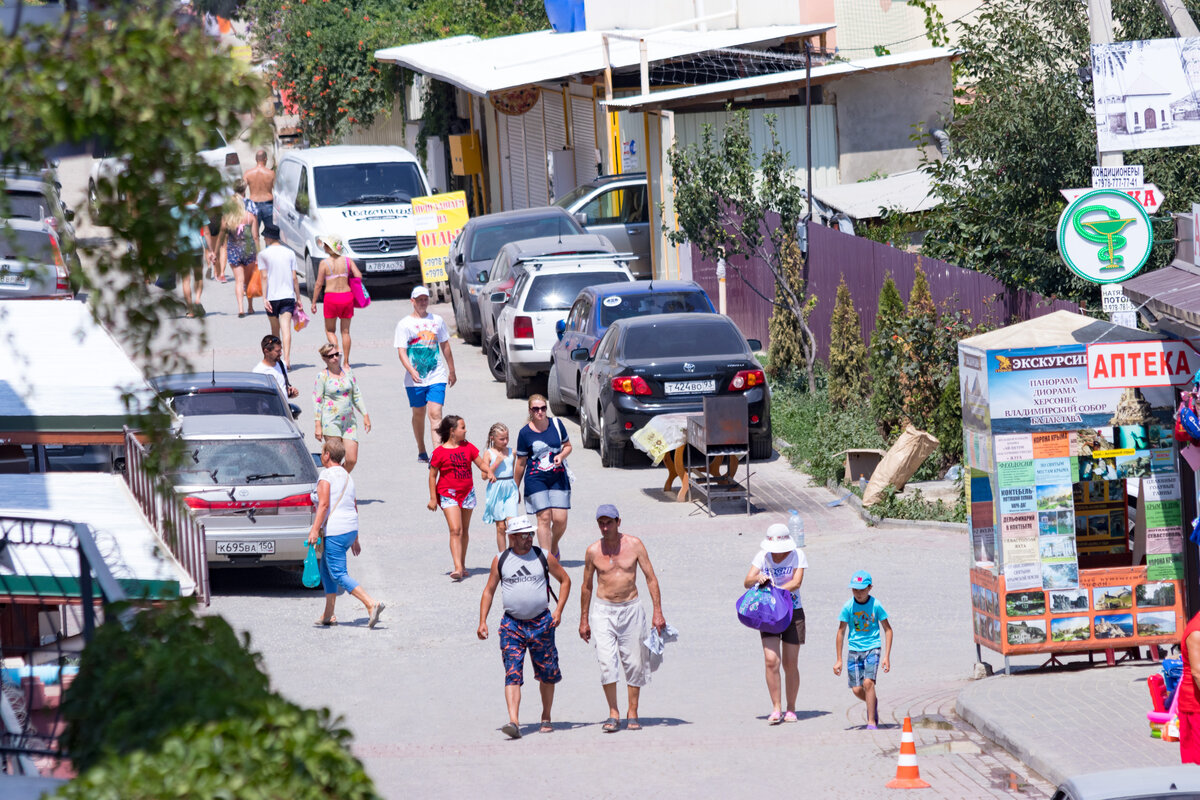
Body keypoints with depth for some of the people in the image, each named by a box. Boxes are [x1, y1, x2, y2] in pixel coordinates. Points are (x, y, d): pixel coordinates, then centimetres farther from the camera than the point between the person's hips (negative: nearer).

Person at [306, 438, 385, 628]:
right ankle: (328, 615, 18)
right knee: (326, 568, 20)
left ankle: (372, 604, -22)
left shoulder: (326, 475, -9)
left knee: (339, 575, -8)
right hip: (351, 528, 9)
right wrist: (355, 539, 25)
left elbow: (324, 504, -20)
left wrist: (315, 529, -23)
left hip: (335, 531, -9)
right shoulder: (347, 476, 17)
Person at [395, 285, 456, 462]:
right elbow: (401, 351, -7)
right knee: (419, 414, 12)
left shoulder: (437, 321, 10)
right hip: (415, 380, 0)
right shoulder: (404, 324, 0)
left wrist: (451, 371, 21)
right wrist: (411, 370, -23)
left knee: (435, 414, -12)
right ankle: (421, 452, 28)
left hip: (436, 377, 0)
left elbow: (445, 346, 19)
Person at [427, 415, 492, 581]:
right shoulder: (440, 452, -8)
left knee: (464, 531, 13)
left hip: (467, 493, 5)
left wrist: (488, 472, -12)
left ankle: (462, 566, 25)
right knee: (455, 530, -17)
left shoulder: (468, 447, 6)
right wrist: (433, 498, -6)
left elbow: (481, 463, 11)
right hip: (448, 494, -5)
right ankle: (458, 568, -24)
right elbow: (432, 475, -4)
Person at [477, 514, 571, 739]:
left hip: (541, 623, 1)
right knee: (512, 675, -13)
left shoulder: (543, 558, 2)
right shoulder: (500, 560, 4)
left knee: (547, 674, 8)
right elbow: (489, 591, 12)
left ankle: (546, 718, 26)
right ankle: (513, 722, -22)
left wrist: (558, 609, 1)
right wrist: (482, 622, 3)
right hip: (512, 625, -1)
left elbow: (565, 580, 13)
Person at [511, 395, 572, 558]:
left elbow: (567, 446, 16)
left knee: (560, 519, -5)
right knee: (544, 518, -11)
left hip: (558, 477, 2)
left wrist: (561, 456, -8)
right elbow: (520, 463, 5)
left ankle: (554, 546, 25)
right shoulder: (525, 433, -4)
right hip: (536, 479, -2)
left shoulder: (556, 424, 3)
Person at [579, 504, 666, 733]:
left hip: (631, 609, 0)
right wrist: (584, 620, 13)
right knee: (607, 663, -13)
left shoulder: (634, 545, -2)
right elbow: (587, 586, 11)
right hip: (603, 610, 0)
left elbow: (651, 578, 1)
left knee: (634, 664, 3)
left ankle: (632, 714, 13)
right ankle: (613, 714, -8)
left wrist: (657, 611, -5)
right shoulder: (593, 551, 0)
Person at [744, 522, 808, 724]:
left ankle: (791, 710, 11)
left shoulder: (798, 556, -2)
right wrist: (757, 579, -26)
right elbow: (747, 582, -3)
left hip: (792, 612, -1)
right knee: (771, 661, -12)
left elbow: (796, 582, -15)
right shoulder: (763, 556, 3)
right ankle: (776, 709, -6)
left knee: (790, 664, 0)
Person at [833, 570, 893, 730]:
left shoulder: (875, 605, -7)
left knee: (868, 682, -20)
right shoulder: (848, 607, -4)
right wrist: (839, 660, 5)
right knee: (856, 690, -2)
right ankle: (873, 702, 33)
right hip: (854, 649, 2)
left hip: (872, 648, -2)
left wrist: (887, 656, -4)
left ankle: (871, 722, -13)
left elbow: (888, 629, 1)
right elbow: (841, 632, 4)